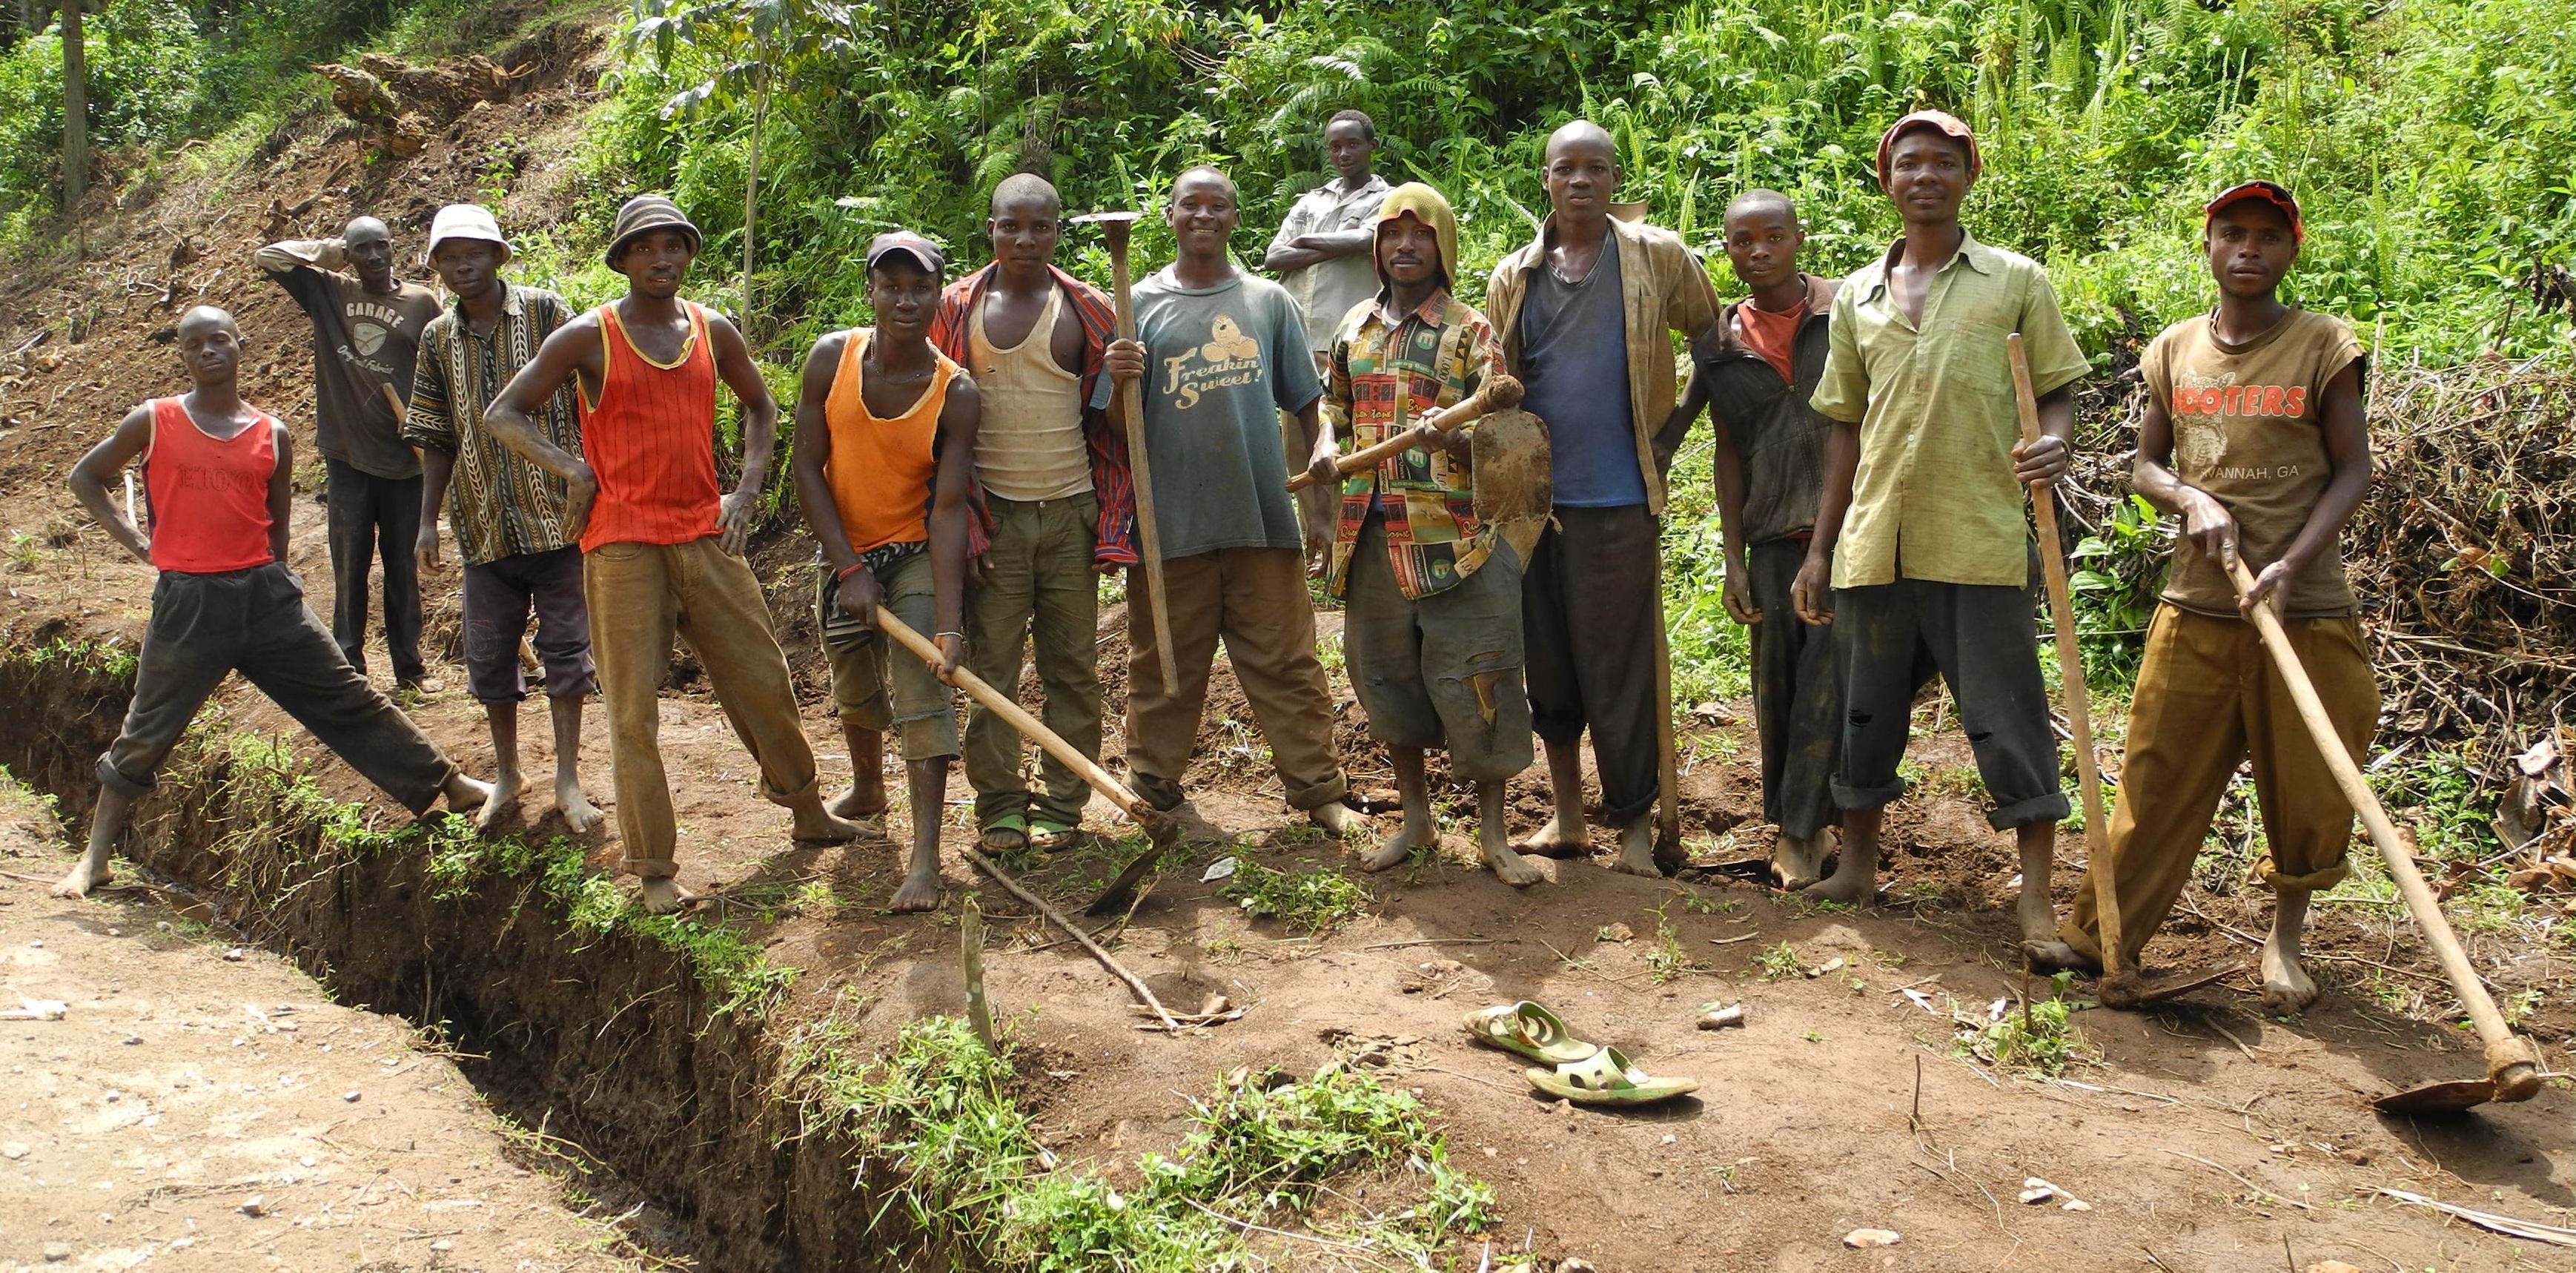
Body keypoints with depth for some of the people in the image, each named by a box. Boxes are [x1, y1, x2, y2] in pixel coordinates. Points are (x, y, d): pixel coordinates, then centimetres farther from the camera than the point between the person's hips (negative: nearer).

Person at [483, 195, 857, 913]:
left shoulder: (713, 332, 8)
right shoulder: (588, 337, -4)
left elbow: (760, 406, 22)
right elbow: (503, 414, 0)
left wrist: (747, 490, 9)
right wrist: (569, 467, -14)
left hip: (705, 536, 4)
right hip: (622, 543, -4)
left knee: (761, 676, 10)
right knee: (634, 710, -1)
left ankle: (804, 806, 30)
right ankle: (655, 868, 7)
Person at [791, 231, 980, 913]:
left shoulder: (956, 393, -19)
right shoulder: (831, 359, -13)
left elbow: (948, 509, -23)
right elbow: (807, 468, -9)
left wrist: (950, 624, -31)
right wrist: (849, 569, -15)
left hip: (917, 554, -3)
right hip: (844, 553, 3)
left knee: (922, 689, -16)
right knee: (854, 690, 19)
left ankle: (925, 857, -14)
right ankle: (867, 786, 50)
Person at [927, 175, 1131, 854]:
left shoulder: (1086, 309, 4)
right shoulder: (956, 308, 4)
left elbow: (1111, 417, 8)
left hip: (1070, 511, 1)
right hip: (992, 513, 0)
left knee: (1072, 665, 5)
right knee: (991, 666, 2)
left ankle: (1062, 804, 16)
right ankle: (999, 804, 13)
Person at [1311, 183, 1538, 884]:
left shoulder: (1470, 331, -1)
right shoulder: (1355, 325, 11)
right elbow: (1334, 403, 23)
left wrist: (1452, 438, -29)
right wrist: (1323, 450, 1)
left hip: (1453, 538, -4)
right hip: (1372, 538, 5)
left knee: (1474, 683, -1)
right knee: (1387, 680, 13)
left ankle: (1493, 833, 12)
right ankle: (1415, 818, 29)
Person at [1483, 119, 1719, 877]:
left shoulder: (1659, 259, 1)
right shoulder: (1514, 277, 9)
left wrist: (1668, 437, 4)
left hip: (1619, 498, -3)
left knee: (1619, 664, -1)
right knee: (1548, 661, 9)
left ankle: (1635, 820, 11)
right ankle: (1567, 815, 21)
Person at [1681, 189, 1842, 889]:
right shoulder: (1722, 343, 7)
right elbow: (1729, 455, 9)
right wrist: (1734, 559, 5)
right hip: (1772, 536, 3)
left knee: (1827, 678, -4)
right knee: (1776, 683, 7)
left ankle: (1800, 828, 6)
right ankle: (1804, 824, 22)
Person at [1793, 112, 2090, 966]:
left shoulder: (2016, 281, 4)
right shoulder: (1857, 297, 12)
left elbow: (2057, 390, 5)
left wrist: (2053, 444, -19)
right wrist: (1819, 549, 12)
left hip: (1983, 541, -3)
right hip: (1875, 542, 4)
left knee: (2008, 719, -1)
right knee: (1867, 710, 13)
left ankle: (2036, 903, 6)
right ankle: (1858, 865, 29)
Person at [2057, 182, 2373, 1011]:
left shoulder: (2322, 344, -2)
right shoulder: (2175, 352, 6)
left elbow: (2353, 471, -3)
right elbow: (2147, 466, 13)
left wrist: (2289, 564, -16)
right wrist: (2192, 500, -10)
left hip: (2305, 607, -2)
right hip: (2196, 607, 2)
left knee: (2306, 787, 6)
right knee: (2158, 781, 4)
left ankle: (2285, 939, 25)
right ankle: (2101, 936, 13)